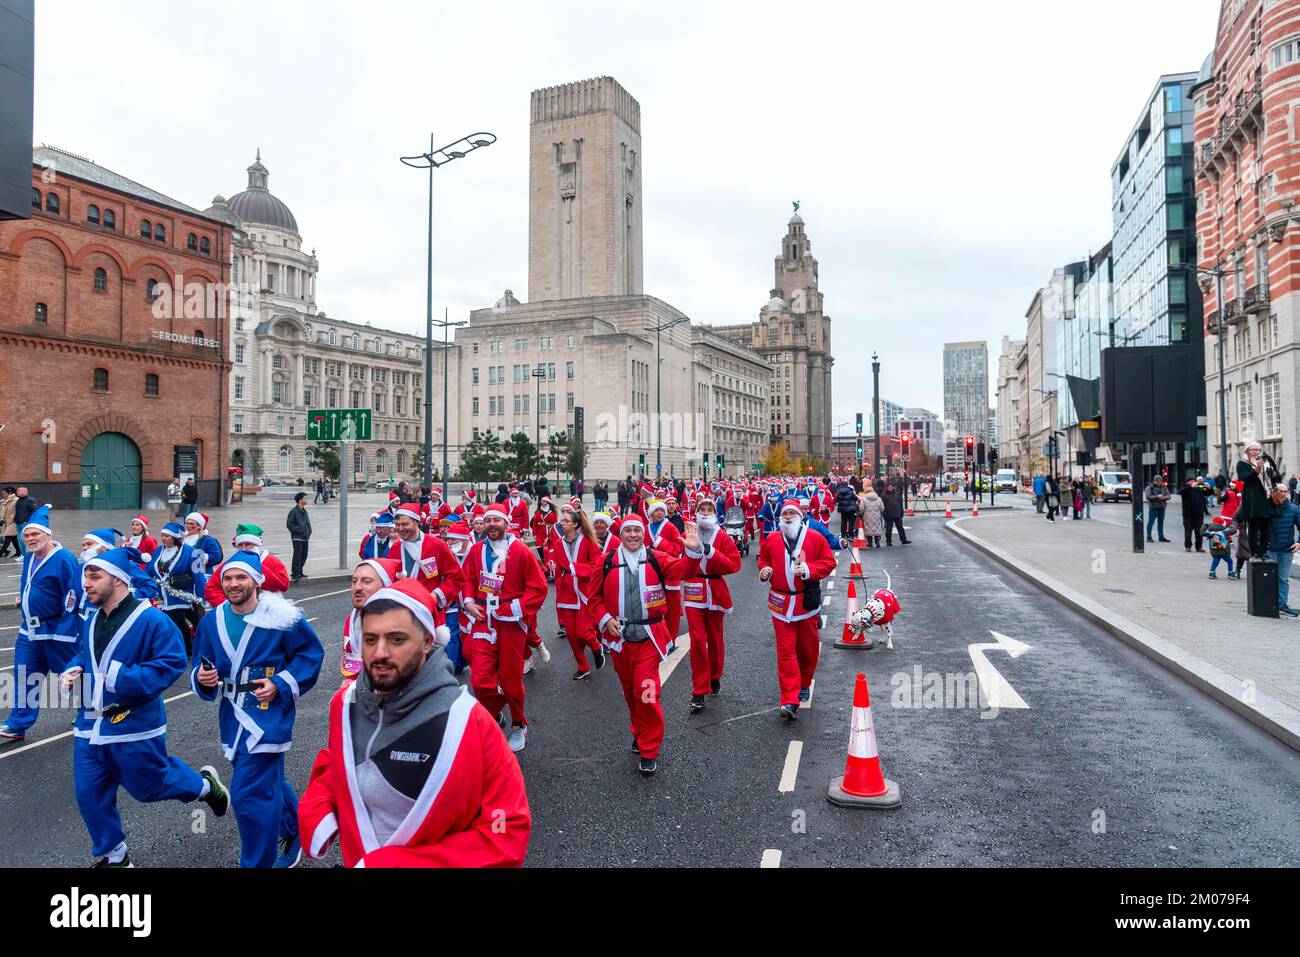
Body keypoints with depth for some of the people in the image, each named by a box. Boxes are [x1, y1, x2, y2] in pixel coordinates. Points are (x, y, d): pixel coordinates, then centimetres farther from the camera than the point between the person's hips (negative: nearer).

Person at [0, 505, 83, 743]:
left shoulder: (64, 559, -19)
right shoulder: (29, 557, 8)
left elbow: (75, 594, -21)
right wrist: (24, 598, 13)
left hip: (58, 632, -8)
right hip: (30, 631, 8)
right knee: (24, 678, 9)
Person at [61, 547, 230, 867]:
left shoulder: (151, 619, -19)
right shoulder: (91, 620, 6)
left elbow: (172, 662, -23)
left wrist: (122, 678, -26)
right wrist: (72, 671, 0)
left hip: (133, 723, -7)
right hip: (91, 723, 7)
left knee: (150, 786, 8)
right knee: (89, 794, 10)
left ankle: (205, 784, 37)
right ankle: (112, 856, 29)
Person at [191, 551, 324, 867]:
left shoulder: (282, 618, -13)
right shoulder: (211, 622, 3)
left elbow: (311, 653, -5)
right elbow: (201, 668, 10)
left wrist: (280, 684, -14)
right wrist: (202, 678, -13)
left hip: (269, 715, -7)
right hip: (234, 717, 7)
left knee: (248, 794, -10)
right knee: (268, 782, 23)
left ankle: (258, 862, 8)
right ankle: (295, 833, 47)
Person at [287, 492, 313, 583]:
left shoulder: (304, 511, 14)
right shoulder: (293, 511, -9)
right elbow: (289, 524, -13)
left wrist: (309, 531, 8)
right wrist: (299, 530, -16)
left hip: (305, 538, 8)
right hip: (297, 538, -8)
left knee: (304, 556, 11)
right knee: (297, 557, -7)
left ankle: (299, 572, 25)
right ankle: (295, 575, -1)